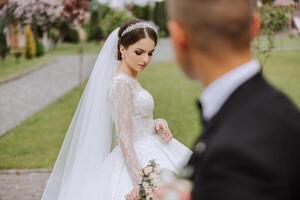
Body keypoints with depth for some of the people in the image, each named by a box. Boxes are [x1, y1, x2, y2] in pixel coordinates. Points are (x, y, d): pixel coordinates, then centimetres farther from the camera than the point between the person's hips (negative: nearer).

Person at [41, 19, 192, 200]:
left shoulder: (129, 81, 9)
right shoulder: (122, 83, -17)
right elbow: (124, 136, -24)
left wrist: (157, 123, -2)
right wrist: (139, 182, -31)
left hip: (148, 156, 9)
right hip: (136, 163, -9)